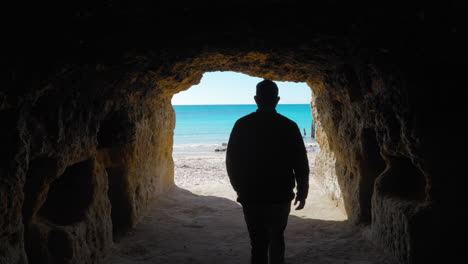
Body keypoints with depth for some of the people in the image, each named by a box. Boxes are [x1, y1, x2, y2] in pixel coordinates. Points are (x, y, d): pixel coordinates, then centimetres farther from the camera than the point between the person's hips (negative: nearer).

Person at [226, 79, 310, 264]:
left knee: (258, 243, 10)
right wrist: (302, 192, 9)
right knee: (276, 239, 21)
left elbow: (231, 161, 3)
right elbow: (301, 164, -4)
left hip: (250, 196, 0)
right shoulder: (288, 126, -7)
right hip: (280, 196, 0)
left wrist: (240, 188, 16)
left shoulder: (242, 125, -3)